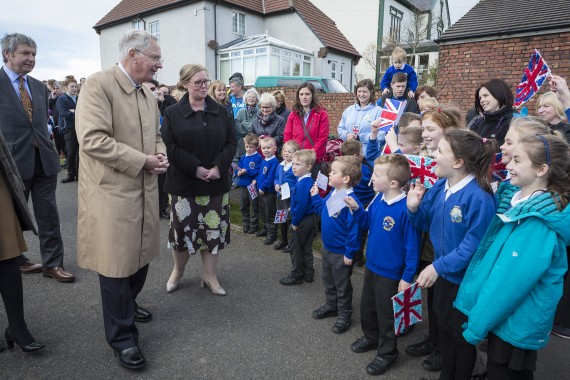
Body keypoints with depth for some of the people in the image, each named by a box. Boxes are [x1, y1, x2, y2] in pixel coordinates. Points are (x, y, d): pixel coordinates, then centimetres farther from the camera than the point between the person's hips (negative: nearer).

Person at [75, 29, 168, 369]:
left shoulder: (148, 94, 12)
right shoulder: (99, 84, -13)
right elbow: (92, 139, -22)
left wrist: (161, 154, -2)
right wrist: (142, 161, -19)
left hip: (145, 190, 8)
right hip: (113, 192, -7)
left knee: (142, 254, 18)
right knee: (118, 262, 3)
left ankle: (127, 304, 44)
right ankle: (122, 336, 21)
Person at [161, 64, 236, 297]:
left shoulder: (221, 112, 5)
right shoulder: (172, 113, -1)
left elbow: (231, 142, 1)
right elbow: (170, 146, -9)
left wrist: (218, 167, -13)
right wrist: (196, 168, -18)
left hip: (216, 183, 2)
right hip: (184, 182, -2)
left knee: (213, 229, 7)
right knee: (183, 227, 8)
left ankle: (210, 275, 24)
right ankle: (178, 271, 32)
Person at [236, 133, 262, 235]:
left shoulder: (258, 157, -11)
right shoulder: (243, 157, 8)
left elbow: (258, 171, -19)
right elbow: (237, 169, 8)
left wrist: (247, 171, -23)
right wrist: (239, 172, -13)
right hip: (242, 185, 6)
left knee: (254, 206, 8)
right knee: (243, 206, 15)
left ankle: (254, 225, 21)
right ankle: (245, 224, 31)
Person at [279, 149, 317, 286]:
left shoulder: (303, 184, -24)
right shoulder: (308, 181, 5)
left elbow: (301, 205, -26)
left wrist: (295, 222, -16)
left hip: (302, 222, -9)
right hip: (310, 220, 9)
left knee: (296, 249, 7)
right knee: (306, 249, 19)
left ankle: (296, 276, 20)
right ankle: (308, 274, 30)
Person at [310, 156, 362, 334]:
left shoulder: (350, 200, -29)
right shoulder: (332, 194, -2)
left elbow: (354, 227, -27)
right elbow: (322, 210, 15)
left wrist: (349, 253, -22)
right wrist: (315, 196, 4)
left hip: (341, 253, -8)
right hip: (327, 247, 9)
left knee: (342, 285, 12)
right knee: (328, 280, 26)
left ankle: (344, 315, 31)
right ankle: (330, 305, 47)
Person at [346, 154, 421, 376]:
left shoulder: (406, 209, -27)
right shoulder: (378, 199, -5)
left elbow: (412, 246, -21)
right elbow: (367, 222, 11)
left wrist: (407, 277, -17)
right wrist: (356, 209, -8)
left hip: (391, 273, -7)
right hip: (372, 265, 8)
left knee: (386, 314, 12)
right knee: (367, 306, 25)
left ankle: (387, 353, 36)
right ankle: (371, 337, 50)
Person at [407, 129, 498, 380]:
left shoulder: (479, 197, -27)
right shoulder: (439, 187, -3)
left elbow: (473, 245, -26)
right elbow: (424, 223, 7)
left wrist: (438, 266, -22)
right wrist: (413, 208, -13)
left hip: (465, 279, -7)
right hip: (442, 273, 7)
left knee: (462, 335, 15)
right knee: (444, 327, 24)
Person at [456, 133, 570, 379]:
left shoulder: (539, 222, -26)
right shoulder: (517, 198, 0)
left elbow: (511, 280, -26)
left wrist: (477, 324, -18)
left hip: (516, 321, -7)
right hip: (506, 313, 7)